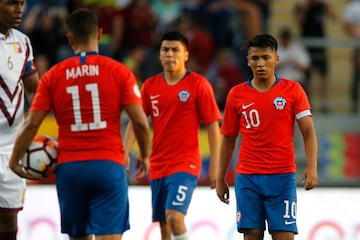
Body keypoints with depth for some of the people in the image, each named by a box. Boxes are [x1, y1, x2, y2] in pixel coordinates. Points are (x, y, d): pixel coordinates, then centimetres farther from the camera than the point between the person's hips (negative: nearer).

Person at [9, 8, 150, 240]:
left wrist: (14, 160, 13)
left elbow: (32, 124, -1)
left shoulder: (53, 76, 4)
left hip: (69, 168, 2)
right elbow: (140, 121, -4)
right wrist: (145, 156, 13)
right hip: (108, 166, -2)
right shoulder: (120, 72, 0)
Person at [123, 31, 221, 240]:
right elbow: (136, 122, 7)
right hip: (158, 166, 5)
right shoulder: (150, 85, 9)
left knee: (174, 217, -22)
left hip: (185, 165, -5)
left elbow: (213, 126, -4)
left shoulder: (198, 84, -4)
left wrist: (214, 167, -9)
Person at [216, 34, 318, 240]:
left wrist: (312, 167, -17)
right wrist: (221, 178, 11)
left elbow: (308, 132, -3)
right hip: (247, 177, 2)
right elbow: (228, 139, 13)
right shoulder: (237, 94, 6)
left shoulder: (293, 90, 1)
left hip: (282, 176, -2)